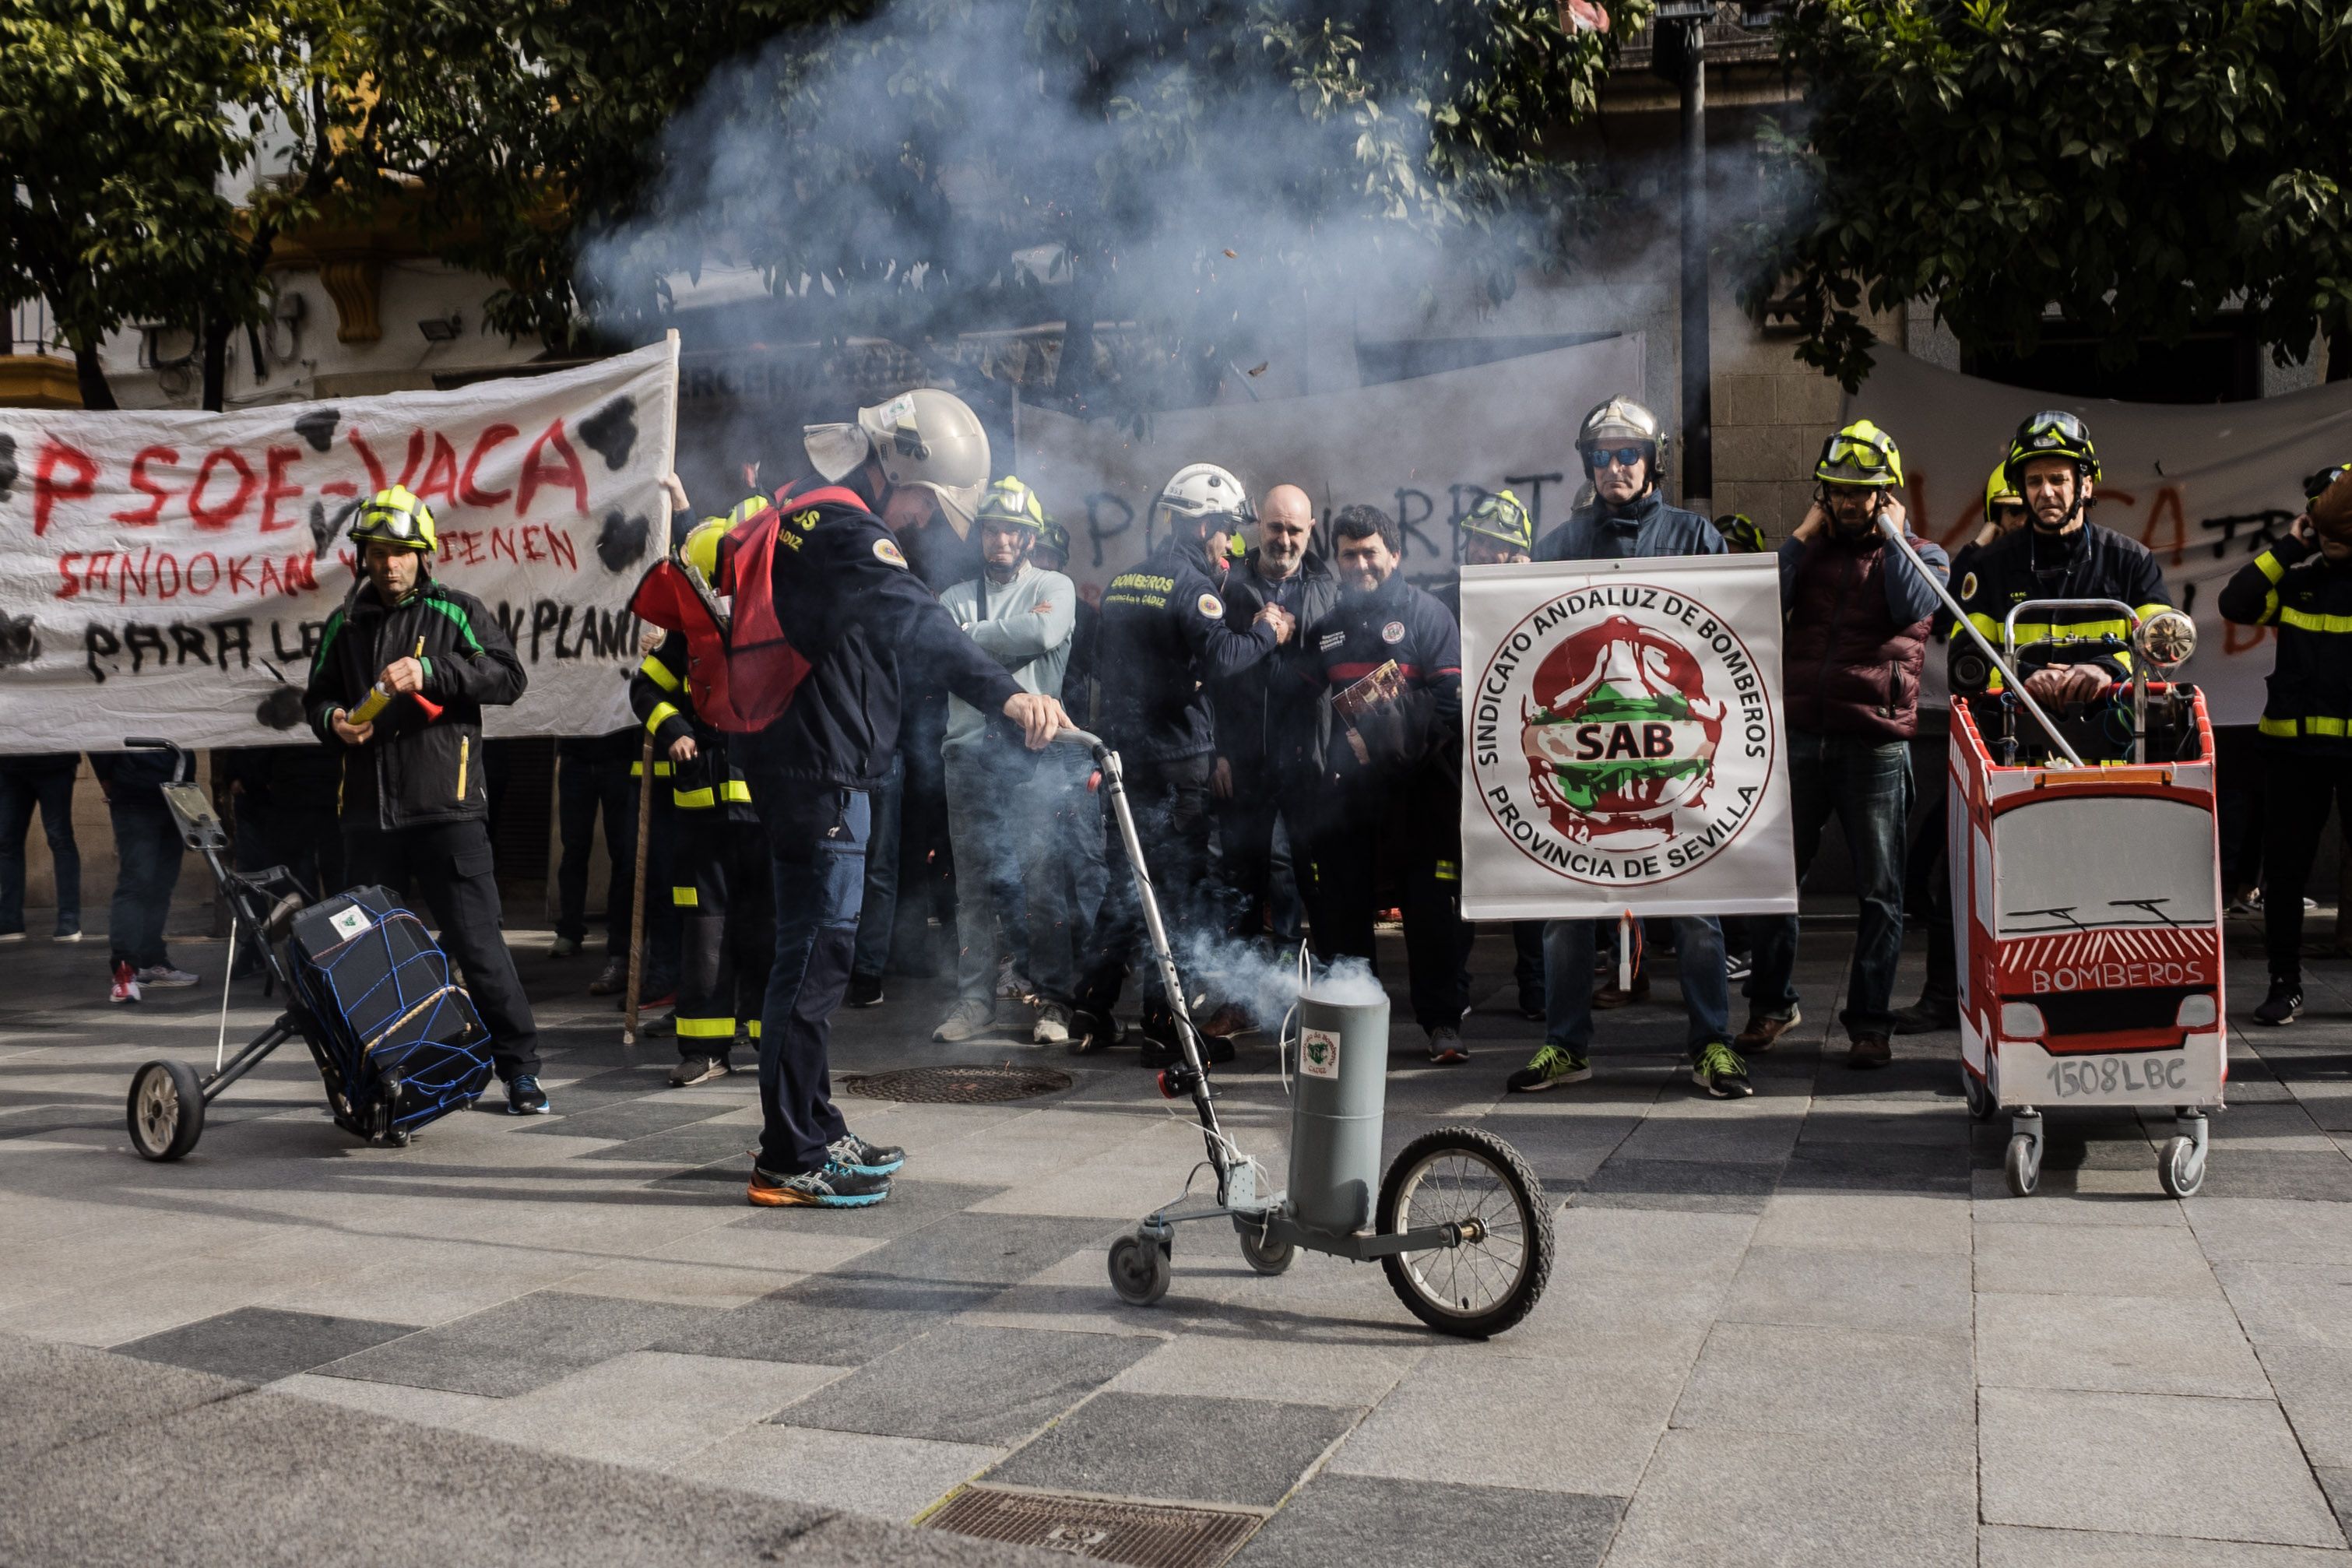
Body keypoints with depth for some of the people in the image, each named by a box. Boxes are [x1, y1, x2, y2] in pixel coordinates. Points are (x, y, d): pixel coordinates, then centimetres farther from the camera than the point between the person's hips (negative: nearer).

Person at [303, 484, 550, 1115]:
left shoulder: (455, 611, 3)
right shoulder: (345, 624, 15)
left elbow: (508, 677, -8)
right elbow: (317, 696, 24)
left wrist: (430, 672, -20)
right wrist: (333, 721, 1)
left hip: (446, 809, -4)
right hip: (368, 814, 5)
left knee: (477, 943, -5)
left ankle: (519, 1067, 3)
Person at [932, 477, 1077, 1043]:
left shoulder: (1054, 587, 9)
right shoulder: (956, 598, 18)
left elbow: (1043, 632, -12)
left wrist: (971, 638, -3)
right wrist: (1004, 644, -7)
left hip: (1035, 749, -3)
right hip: (970, 751, 3)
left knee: (1041, 879, -6)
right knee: (973, 882, 5)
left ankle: (1053, 997, 1)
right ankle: (974, 997, 11)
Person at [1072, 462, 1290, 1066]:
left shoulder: (1121, 582, 14)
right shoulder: (1190, 583, -11)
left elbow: (1099, 665, 23)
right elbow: (1220, 657, -26)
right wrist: (1265, 633, -11)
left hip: (1123, 752, 8)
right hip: (1176, 760, -8)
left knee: (1126, 884, 15)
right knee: (1179, 888, -2)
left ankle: (1092, 1014, 17)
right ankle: (1165, 1027, 1)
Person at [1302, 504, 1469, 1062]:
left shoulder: (1425, 612, 4)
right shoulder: (1325, 623, 17)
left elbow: (1453, 694, -5)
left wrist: (1412, 742, -17)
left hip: (1418, 787, -4)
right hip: (1346, 783, 4)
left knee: (1433, 905, -2)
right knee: (1342, 907, 6)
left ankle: (1442, 1021, 6)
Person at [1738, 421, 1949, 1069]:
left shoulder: (1919, 555, 10)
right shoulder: (1808, 551, 15)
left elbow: (1912, 608, -13)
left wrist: (1891, 532, -3)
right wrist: (1803, 535, 1)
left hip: (1876, 742, -2)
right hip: (1799, 735, 2)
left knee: (1879, 889, 2)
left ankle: (1870, 1021, 10)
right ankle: (1772, 1003, 20)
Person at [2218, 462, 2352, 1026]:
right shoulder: (2296, 580, 8)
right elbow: (2235, 604, -6)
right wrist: (2289, 547, -4)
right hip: (2294, 745, 2)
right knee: (2286, 868, 6)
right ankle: (2285, 983, 16)